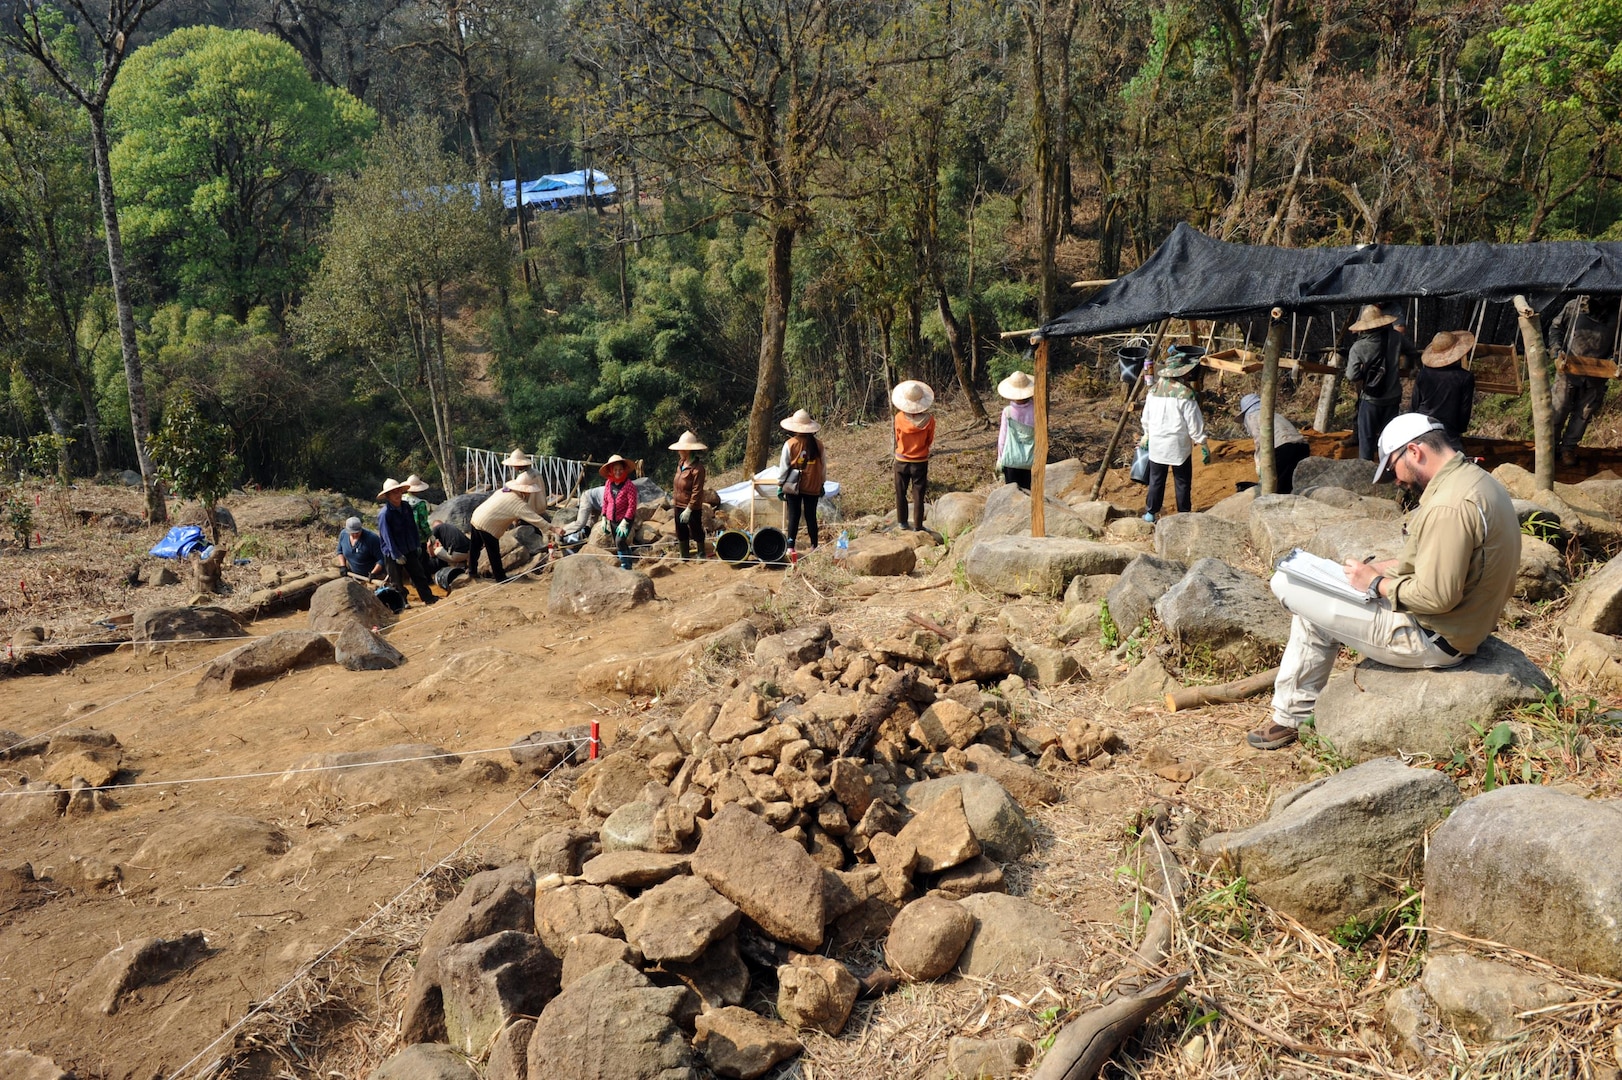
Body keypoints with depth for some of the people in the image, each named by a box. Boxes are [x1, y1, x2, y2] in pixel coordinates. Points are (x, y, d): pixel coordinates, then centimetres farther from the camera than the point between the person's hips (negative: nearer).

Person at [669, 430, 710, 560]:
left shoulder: (697, 469, -23)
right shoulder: (680, 463, 3)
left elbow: (697, 491, -23)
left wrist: (688, 510, -22)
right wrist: (673, 498, 17)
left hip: (693, 508, -8)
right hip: (679, 505, 8)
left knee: (696, 532, 9)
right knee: (681, 533, 16)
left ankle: (702, 554, 28)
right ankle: (684, 558, 28)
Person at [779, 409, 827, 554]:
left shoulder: (790, 444, -9)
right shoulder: (818, 444, -2)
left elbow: (784, 466, -5)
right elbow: (823, 465, 5)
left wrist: (780, 486, 3)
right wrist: (822, 484, 17)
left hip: (793, 487, -2)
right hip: (813, 487, 2)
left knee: (793, 516, 3)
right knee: (811, 516, 9)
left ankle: (790, 547, -1)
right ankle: (814, 546, 13)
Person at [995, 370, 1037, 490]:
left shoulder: (1007, 411, -8)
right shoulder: (1035, 411, -6)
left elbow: (1002, 437, -3)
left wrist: (1000, 458, 8)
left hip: (1011, 459, -1)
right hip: (1030, 461, 1)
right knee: (1028, 491, 9)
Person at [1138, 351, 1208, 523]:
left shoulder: (1154, 389, 2)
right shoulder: (1185, 393, -15)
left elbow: (1146, 417, 13)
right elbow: (1194, 423, -13)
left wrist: (1147, 435, 29)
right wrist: (1203, 445, -4)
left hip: (1156, 444, 5)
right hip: (1179, 446, -5)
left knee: (1156, 480, 14)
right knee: (1183, 483, 6)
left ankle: (1150, 514, 19)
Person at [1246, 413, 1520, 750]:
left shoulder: (1449, 505, -27)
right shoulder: (1474, 478, 7)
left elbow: (1435, 596, -28)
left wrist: (1376, 583, -12)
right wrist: (1377, 568, 7)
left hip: (1434, 639, -11)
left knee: (1290, 588, -7)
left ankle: (1293, 718, 10)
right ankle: (1292, 714, 20)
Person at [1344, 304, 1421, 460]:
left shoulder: (1358, 347, -19)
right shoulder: (1396, 337, -10)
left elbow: (1352, 377, -22)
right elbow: (1414, 352, 7)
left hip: (1370, 399, -4)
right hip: (1393, 397, 4)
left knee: (1366, 437, 9)